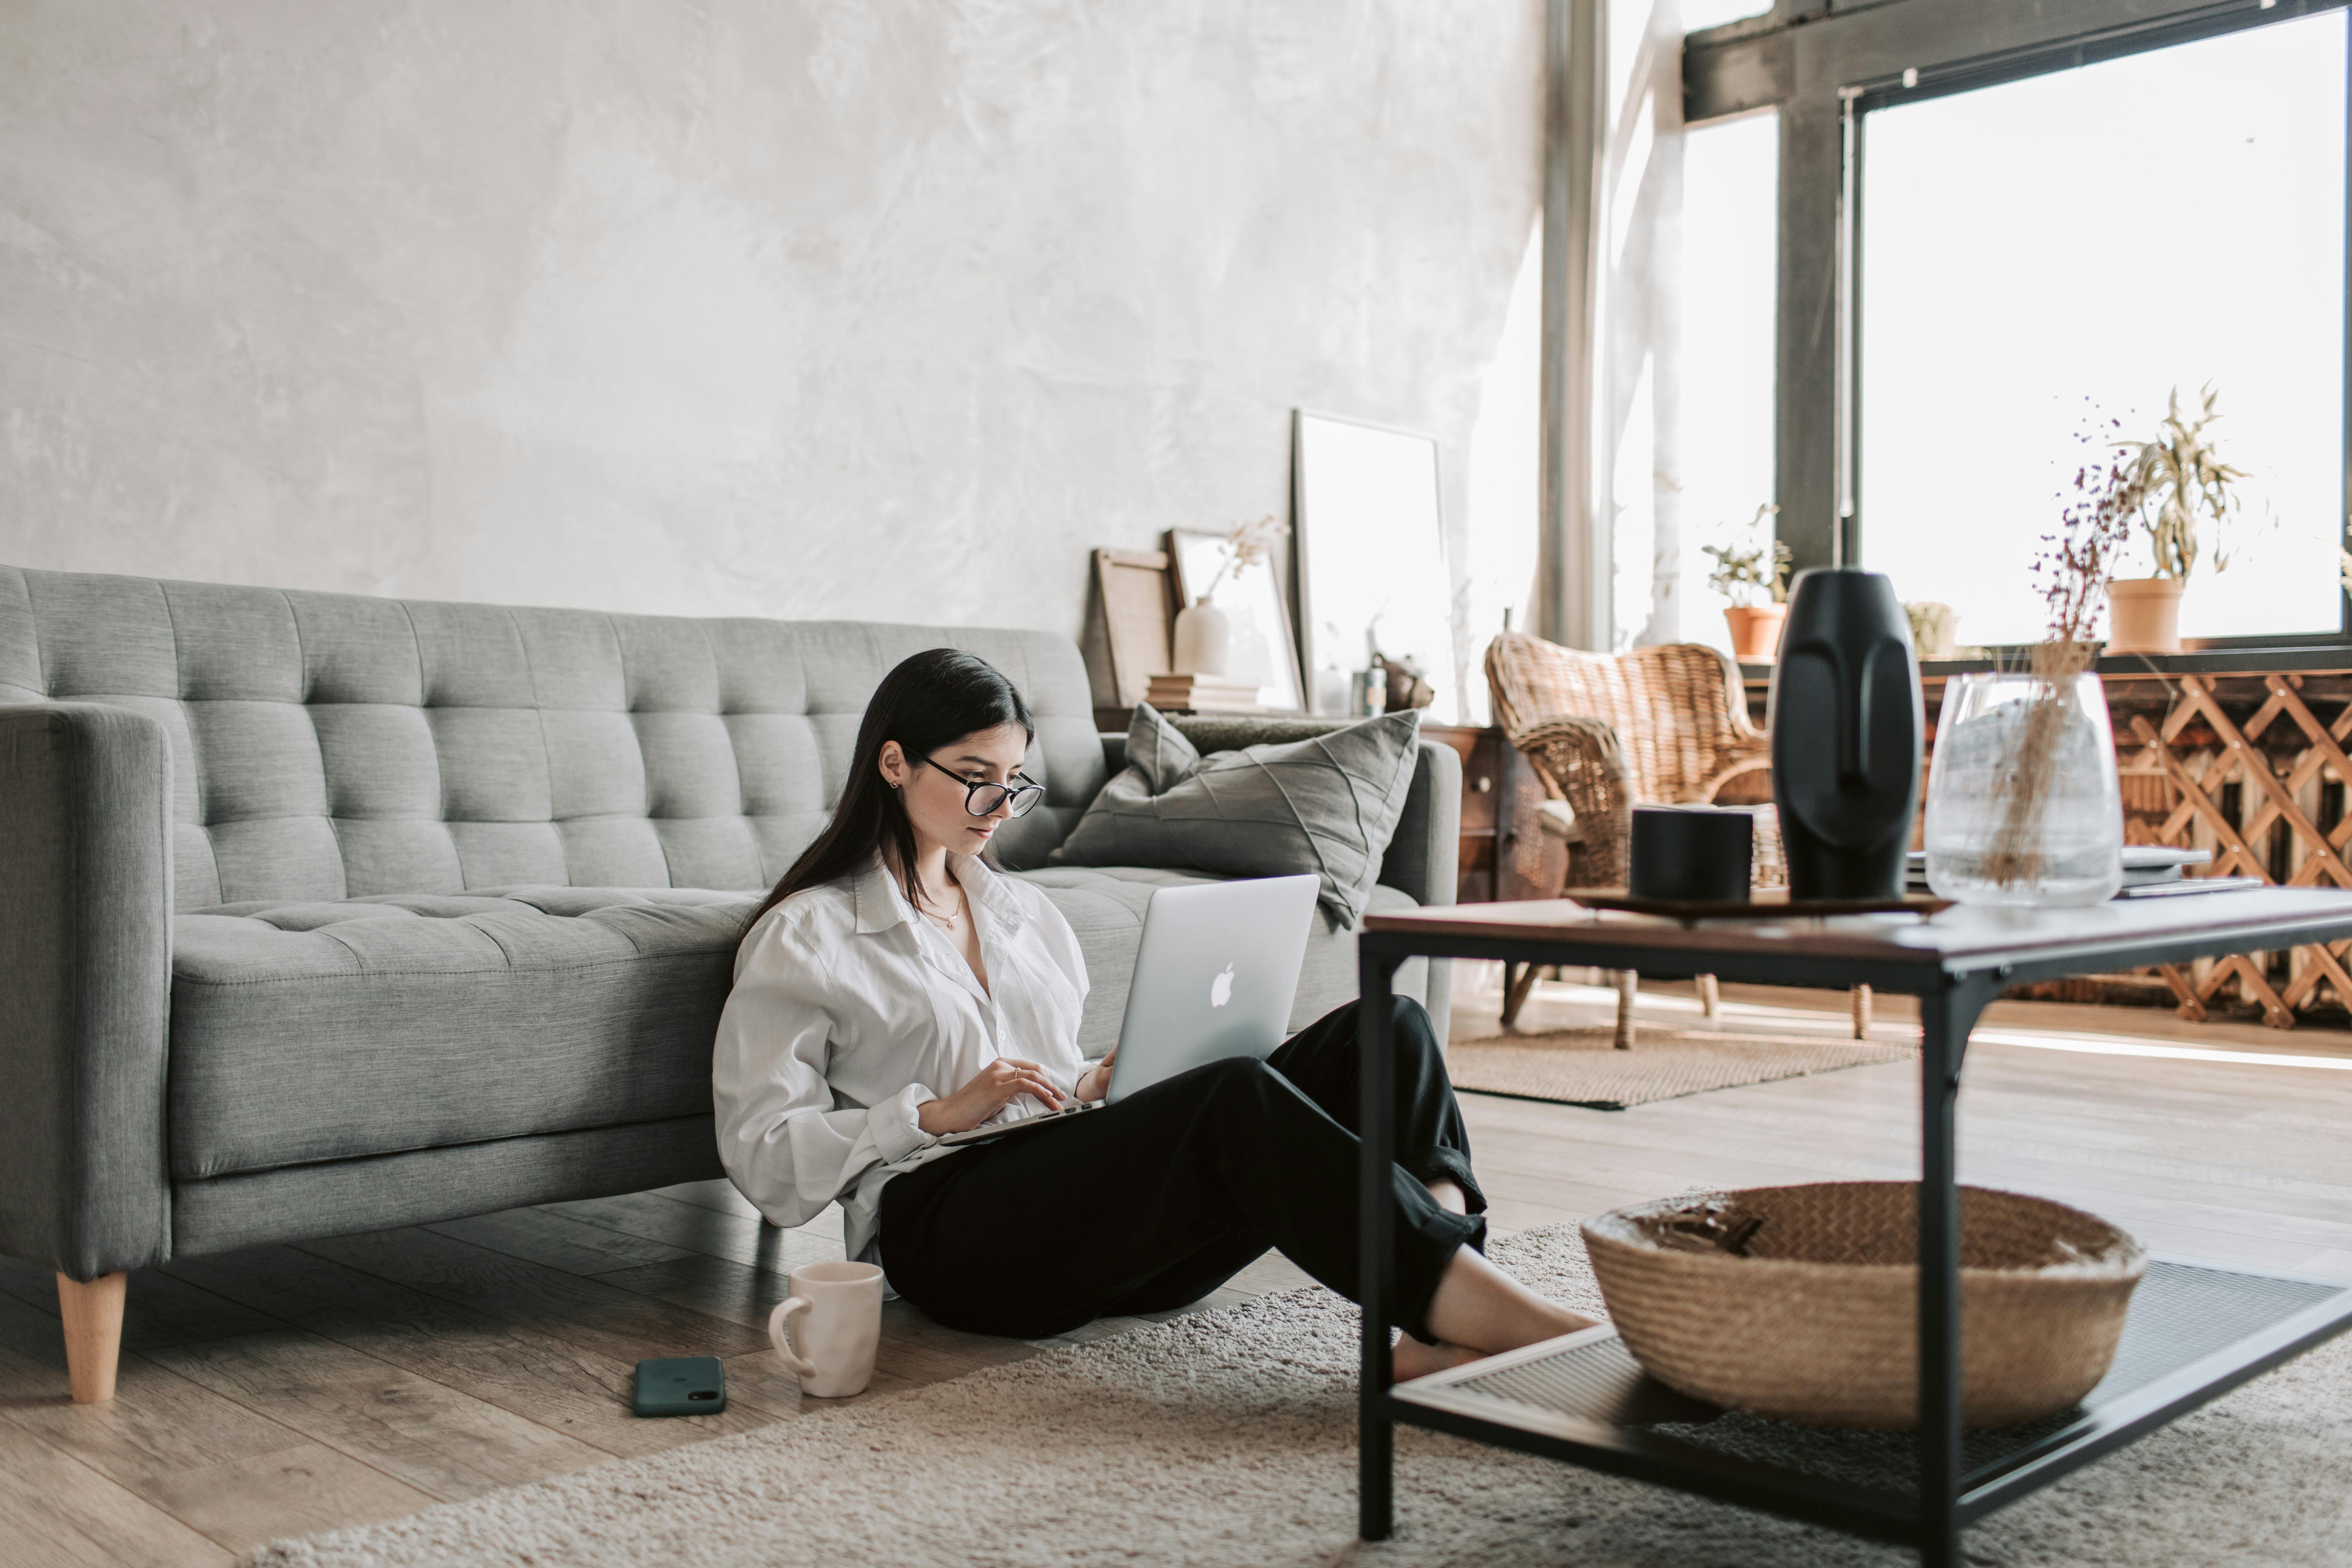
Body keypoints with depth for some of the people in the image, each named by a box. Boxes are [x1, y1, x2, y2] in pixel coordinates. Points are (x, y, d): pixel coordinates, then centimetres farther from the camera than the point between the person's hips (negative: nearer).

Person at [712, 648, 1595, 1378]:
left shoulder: (1026, 912, 27)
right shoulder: (802, 938, 8)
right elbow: (763, 1159, 0)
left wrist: (1105, 1083, 7)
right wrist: (940, 1111, -11)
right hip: (951, 1232, -6)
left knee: (1384, 1029, -17)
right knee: (1240, 1099, -35)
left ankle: (1440, 1331, -39)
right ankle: (1493, 1311, -37)